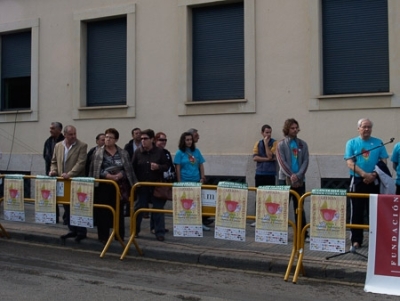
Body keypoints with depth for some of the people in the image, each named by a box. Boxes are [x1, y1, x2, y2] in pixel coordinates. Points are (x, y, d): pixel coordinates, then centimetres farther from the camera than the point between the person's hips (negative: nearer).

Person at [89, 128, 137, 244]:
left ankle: (120, 236, 16)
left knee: (118, 210, 7)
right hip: (103, 185, -1)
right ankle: (103, 236, 9)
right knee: (103, 211, 0)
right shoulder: (98, 152, 3)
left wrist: (120, 175, -13)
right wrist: (106, 175, -14)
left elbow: (128, 169, 4)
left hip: (119, 186, 1)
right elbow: (94, 169, -2)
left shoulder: (123, 153, 7)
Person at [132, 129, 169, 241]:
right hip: (142, 186, 1)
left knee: (158, 209, 2)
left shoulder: (160, 152, -2)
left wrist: (158, 167, -18)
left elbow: (166, 166, 2)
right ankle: (135, 231, 24)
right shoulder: (137, 152, 2)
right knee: (138, 209, 10)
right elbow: (133, 168, 1)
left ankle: (160, 233, 9)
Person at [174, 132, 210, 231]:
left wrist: (202, 178, 6)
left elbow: (201, 165, 12)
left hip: (196, 181, 4)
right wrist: (179, 182, -9)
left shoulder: (196, 151, 7)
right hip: (185, 182, -4)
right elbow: (177, 168, -6)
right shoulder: (180, 153, -4)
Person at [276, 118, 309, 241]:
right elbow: (282, 162, -9)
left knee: (299, 208, 7)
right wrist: (291, 175, -19)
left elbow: (305, 161, 1)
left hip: (300, 180, 3)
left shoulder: (302, 144, 9)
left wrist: (298, 175, -13)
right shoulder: (281, 144, 0)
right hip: (286, 180, -2)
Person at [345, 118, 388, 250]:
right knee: (357, 212, 3)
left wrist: (374, 175, -14)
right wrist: (365, 174, -19)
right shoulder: (351, 143, 2)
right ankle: (356, 240, 8)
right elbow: (350, 163, -7)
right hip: (357, 181, -1)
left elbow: (384, 162, 2)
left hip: (374, 182, 1)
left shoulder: (378, 143, 5)